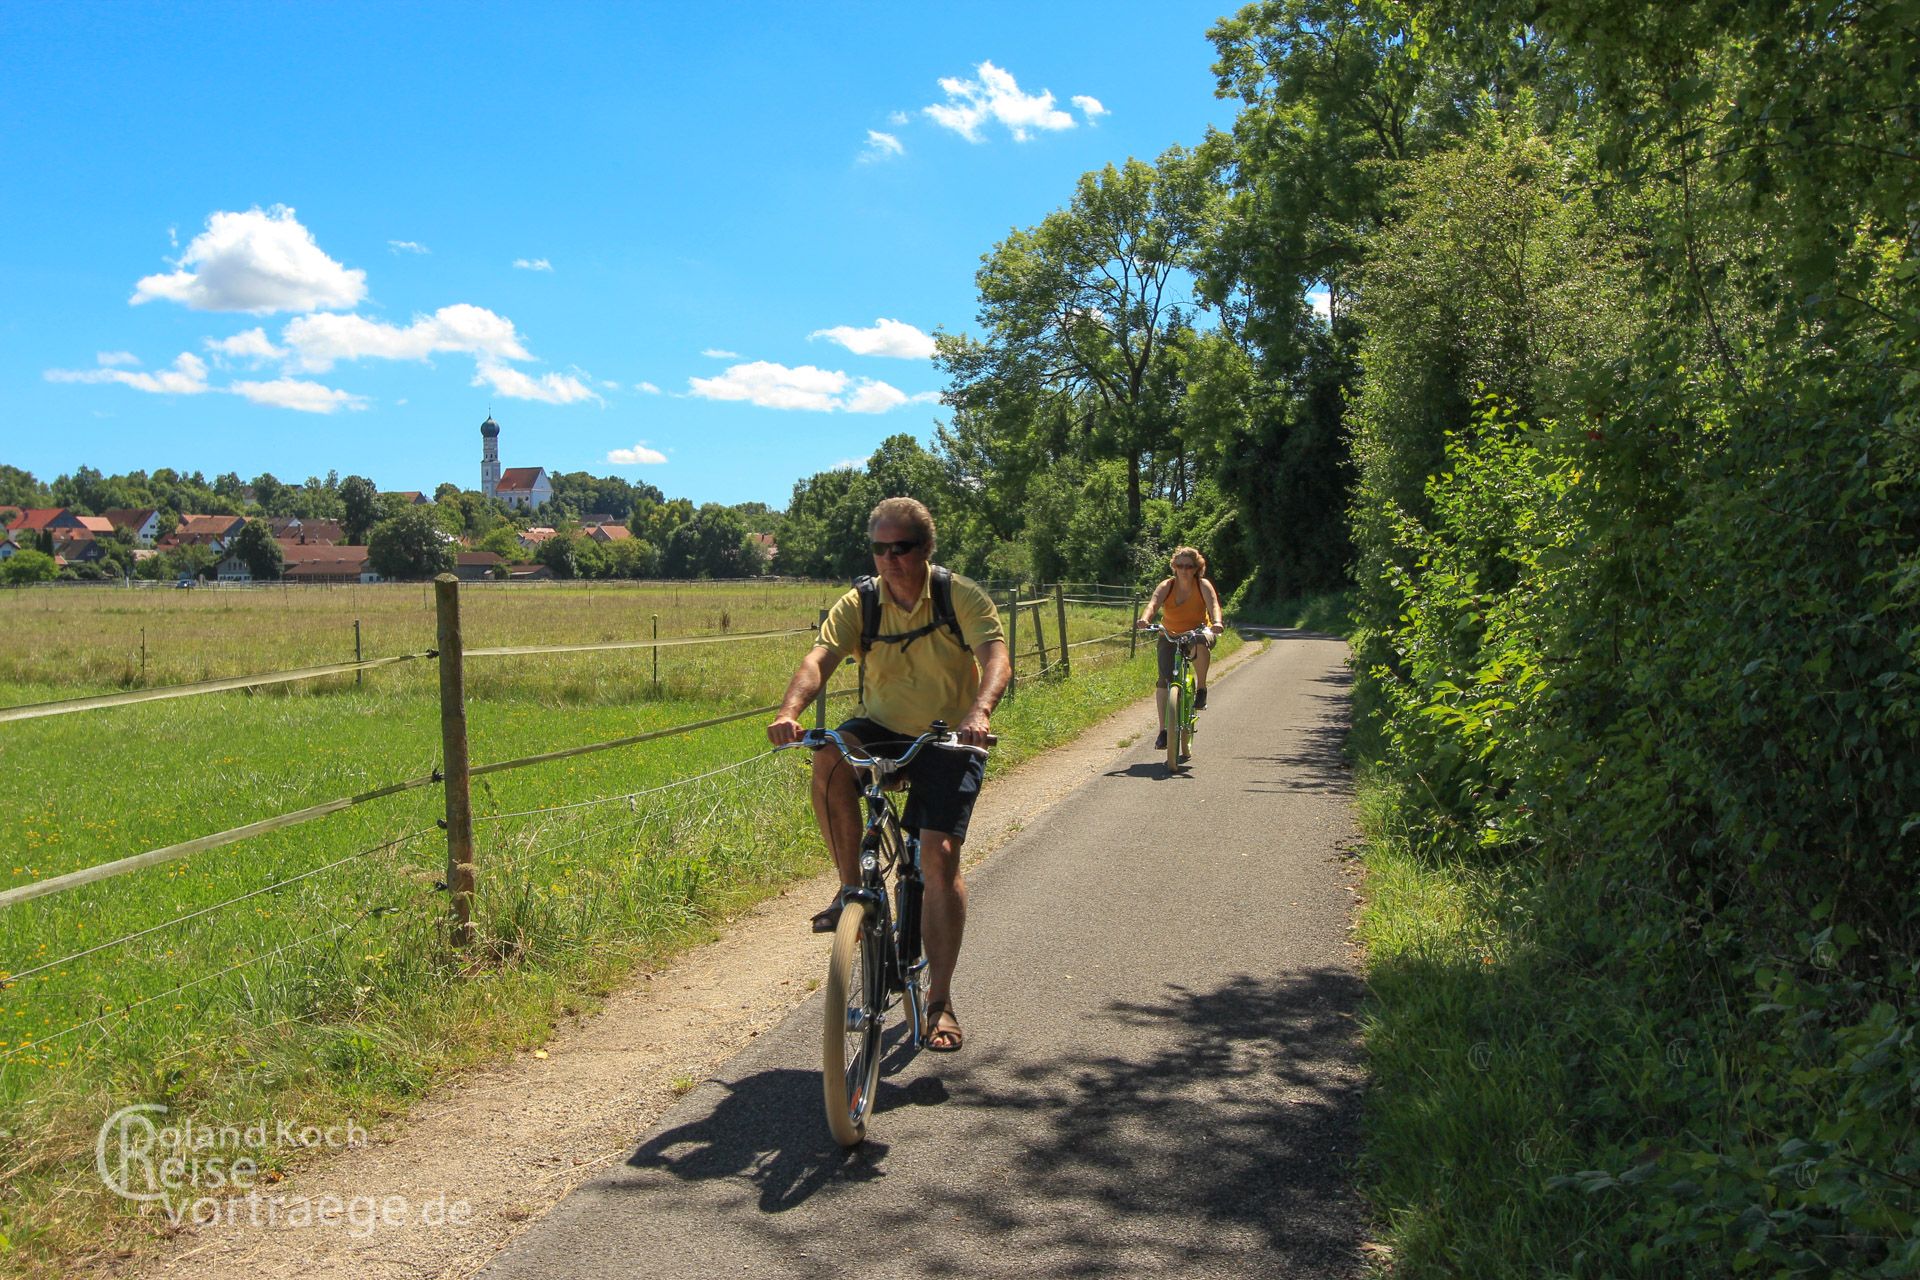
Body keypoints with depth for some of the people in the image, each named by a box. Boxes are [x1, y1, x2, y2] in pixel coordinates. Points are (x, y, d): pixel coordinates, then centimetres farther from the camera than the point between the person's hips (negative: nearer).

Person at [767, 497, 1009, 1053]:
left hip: (948, 741, -2)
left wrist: (978, 711, -50)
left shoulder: (963, 597, -13)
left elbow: (996, 657, -28)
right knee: (829, 756, -31)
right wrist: (789, 711, -43)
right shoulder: (859, 604, -7)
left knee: (940, 858, -15)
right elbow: (819, 658, -22)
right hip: (882, 729, 2)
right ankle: (852, 887, -13)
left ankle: (940, 999, -2)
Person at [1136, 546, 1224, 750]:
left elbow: (1213, 605, -28)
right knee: (1164, 678, -15)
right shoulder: (1166, 586, -11)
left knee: (1200, 642, -39)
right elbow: (1153, 604, -28)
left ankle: (1201, 688, -17)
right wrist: (1145, 619, -50)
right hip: (1170, 636, 1)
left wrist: (1216, 622, -50)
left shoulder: (1203, 586, -11)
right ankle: (1163, 730, -8)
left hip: (1198, 633, -1)